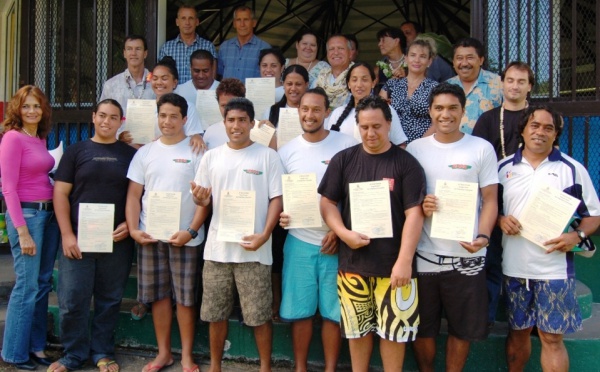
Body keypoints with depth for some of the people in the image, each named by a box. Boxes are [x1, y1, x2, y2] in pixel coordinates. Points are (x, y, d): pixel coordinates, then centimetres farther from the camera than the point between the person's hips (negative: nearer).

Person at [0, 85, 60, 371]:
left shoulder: (41, 139, 12)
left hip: (48, 213, 8)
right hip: (26, 213, -8)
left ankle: (36, 346, 23)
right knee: (27, 285, -3)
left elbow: (42, 177, 12)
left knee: (43, 284, 12)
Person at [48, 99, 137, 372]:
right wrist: (67, 235, -7)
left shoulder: (130, 154, 8)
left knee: (109, 300, 8)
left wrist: (129, 224, -8)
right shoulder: (76, 151, 7)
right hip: (78, 239, 0)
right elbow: (60, 193, 2)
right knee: (72, 300, 1)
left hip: (117, 240, 0)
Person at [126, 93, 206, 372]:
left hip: (185, 237, -3)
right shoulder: (145, 153, 10)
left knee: (185, 297, 3)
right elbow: (134, 195, 9)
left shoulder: (196, 152, -1)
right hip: (149, 236, 3)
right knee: (158, 296, 10)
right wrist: (133, 229, -3)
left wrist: (191, 231, -13)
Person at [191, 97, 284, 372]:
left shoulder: (268, 156, 0)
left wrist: (264, 235, -15)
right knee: (215, 314, 12)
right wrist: (200, 199, -12)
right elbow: (203, 200, 13)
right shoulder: (211, 157, 9)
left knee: (259, 316, 3)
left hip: (253, 249, -3)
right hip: (217, 247, 3)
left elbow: (276, 198, -3)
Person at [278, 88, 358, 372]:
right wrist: (280, 216, -10)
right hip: (299, 241, 2)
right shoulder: (287, 151, 4)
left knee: (333, 312, 7)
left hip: (337, 241, -2)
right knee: (299, 311, 9)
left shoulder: (348, 146, -5)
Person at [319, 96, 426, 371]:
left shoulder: (406, 163, -3)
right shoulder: (343, 160, 4)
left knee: (394, 329, 5)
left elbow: (414, 213, -8)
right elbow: (327, 202, 5)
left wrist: (404, 261, -15)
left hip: (393, 263, -2)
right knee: (357, 328, 13)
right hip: (352, 261, 2)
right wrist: (344, 233, -12)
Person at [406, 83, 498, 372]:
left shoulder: (481, 148, 2)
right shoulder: (415, 149, 6)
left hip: (467, 256, -1)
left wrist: (483, 237, -16)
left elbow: (490, 200, 0)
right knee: (422, 327, 10)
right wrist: (418, 207, -13)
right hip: (423, 255, 1)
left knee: (462, 327, 11)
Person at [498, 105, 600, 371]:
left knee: (551, 337, 0)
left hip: (554, 268, -2)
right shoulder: (504, 167, 6)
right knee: (517, 332, 14)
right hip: (514, 267, 2)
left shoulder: (572, 169, 2)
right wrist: (500, 220, -8)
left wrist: (577, 235, -14)